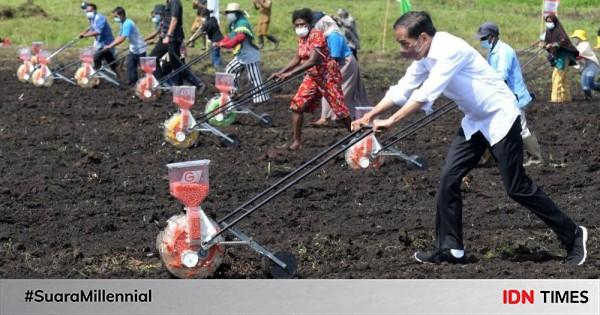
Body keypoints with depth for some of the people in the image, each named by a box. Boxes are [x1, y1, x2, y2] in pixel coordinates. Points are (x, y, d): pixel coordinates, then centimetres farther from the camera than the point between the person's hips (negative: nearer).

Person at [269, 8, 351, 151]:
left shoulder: (317, 35, -22)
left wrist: (290, 73, -36)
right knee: (297, 105, -4)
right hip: (312, 76, 7)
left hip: (328, 75, -7)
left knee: (340, 109, -3)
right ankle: (297, 142, 2)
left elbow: (312, 61, -31)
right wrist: (280, 72, 1)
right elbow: (297, 59, 12)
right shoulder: (301, 38, 2)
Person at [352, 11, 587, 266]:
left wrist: (390, 122, -32)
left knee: (516, 187, -5)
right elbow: (402, 90, 6)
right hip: (475, 121, 8)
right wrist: (370, 116, -3)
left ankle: (573, 235, 8)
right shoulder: (425, 57, 0)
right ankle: (450, 249, 6)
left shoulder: (451, 50, -28)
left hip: (500, 117, -8)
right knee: (449, 178, -1)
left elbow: (425, 94, -32)